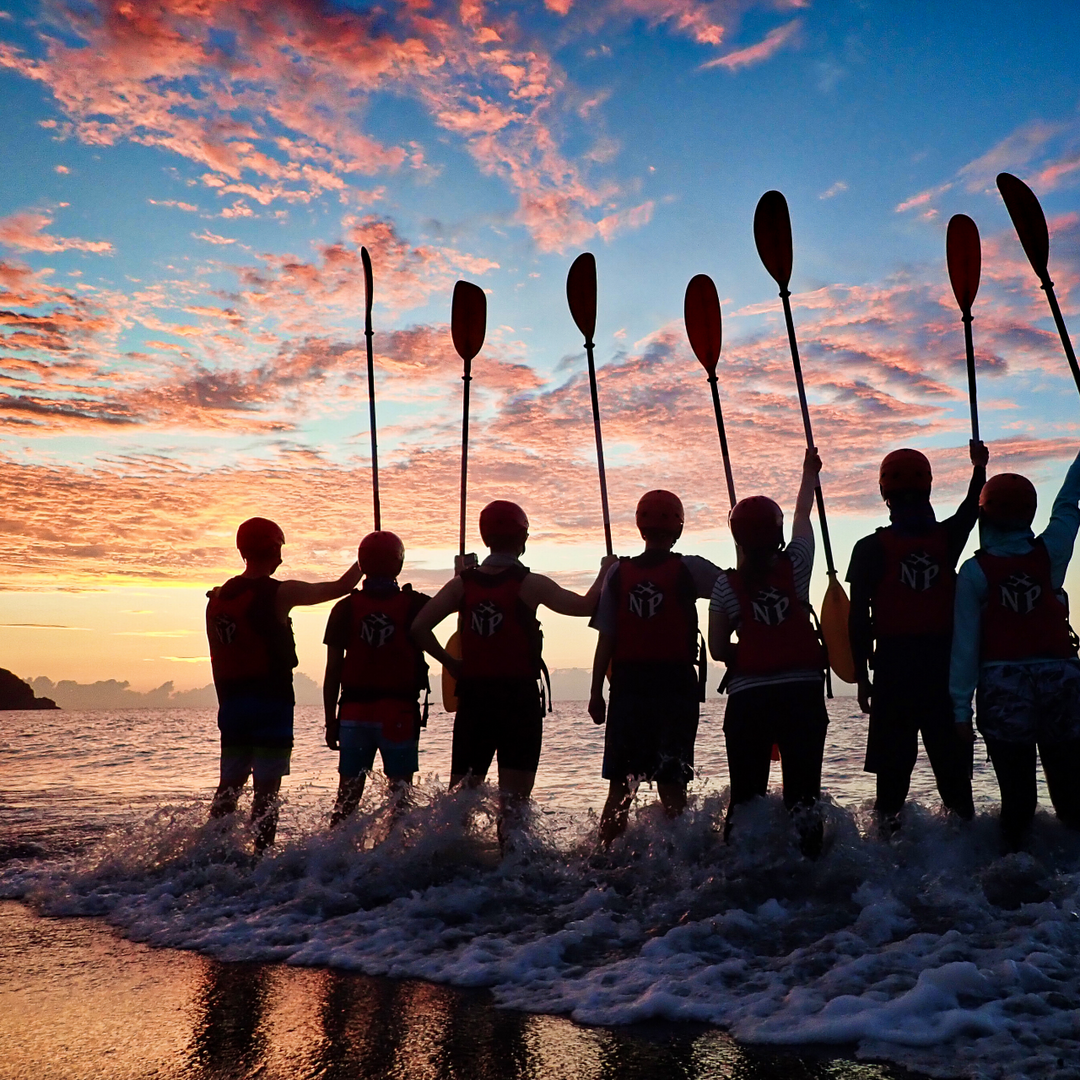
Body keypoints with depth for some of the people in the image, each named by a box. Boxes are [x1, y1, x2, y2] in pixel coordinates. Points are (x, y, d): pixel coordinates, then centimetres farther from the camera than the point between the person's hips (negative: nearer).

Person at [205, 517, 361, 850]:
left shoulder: (218, 598, 8)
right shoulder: (279, 593, -11)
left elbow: (216, 657, 16)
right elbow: (340, 587, -2)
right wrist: (365, 561, 14)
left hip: (232, 702, 6)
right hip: (271, 702, -6)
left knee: (230, 784, 15)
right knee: (267, 786, 0)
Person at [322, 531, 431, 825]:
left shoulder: (345, 608, 0)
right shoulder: (413, 605, -3)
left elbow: (333, 671, 0)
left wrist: (331, 720, 8)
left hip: (354, 712, 2)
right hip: (400, 713, -2)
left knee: (348, 792, 10)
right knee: (400, 790, 4)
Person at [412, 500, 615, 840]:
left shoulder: (462, 583, 3)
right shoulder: (530, 584, -7)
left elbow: (419, 628, -2)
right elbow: (586, 606, -3)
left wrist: (450, 663, 8)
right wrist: (605, 571, 13)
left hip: (473, 695, 4)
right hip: (519, 696, -3)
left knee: (461, 787, 11)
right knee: (514, 793, 2)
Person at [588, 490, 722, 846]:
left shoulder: (618, 572, 3)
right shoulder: (688, 569, -5)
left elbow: (606, 640, 2)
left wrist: (596, 691, 6)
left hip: (627, 685, 2)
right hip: (675, 683, -2)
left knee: (620, 784, 11)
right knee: (671, 783, 4)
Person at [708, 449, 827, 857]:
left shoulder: (727, 584, -1)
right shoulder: (795, 565, 1)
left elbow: (717, 648, 4)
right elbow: (803, 515, 19)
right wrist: (809, 472, 35)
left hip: (748, 697, 0)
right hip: (802, 692, 0)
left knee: (745, 795, 7)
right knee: (803, 792, 3)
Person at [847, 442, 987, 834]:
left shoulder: (871, 548, -6)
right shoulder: (947, 538, 2)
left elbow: (859, 615, -8)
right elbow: (972, 509, 26)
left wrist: (861, 673, -2)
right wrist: (979, 466, 41)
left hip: (894, 665, -2)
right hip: (944, 663, 2)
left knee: (893, 757, 3)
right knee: (950, 751, 12)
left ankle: (888, 821, 3)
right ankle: (963, 817, 15)